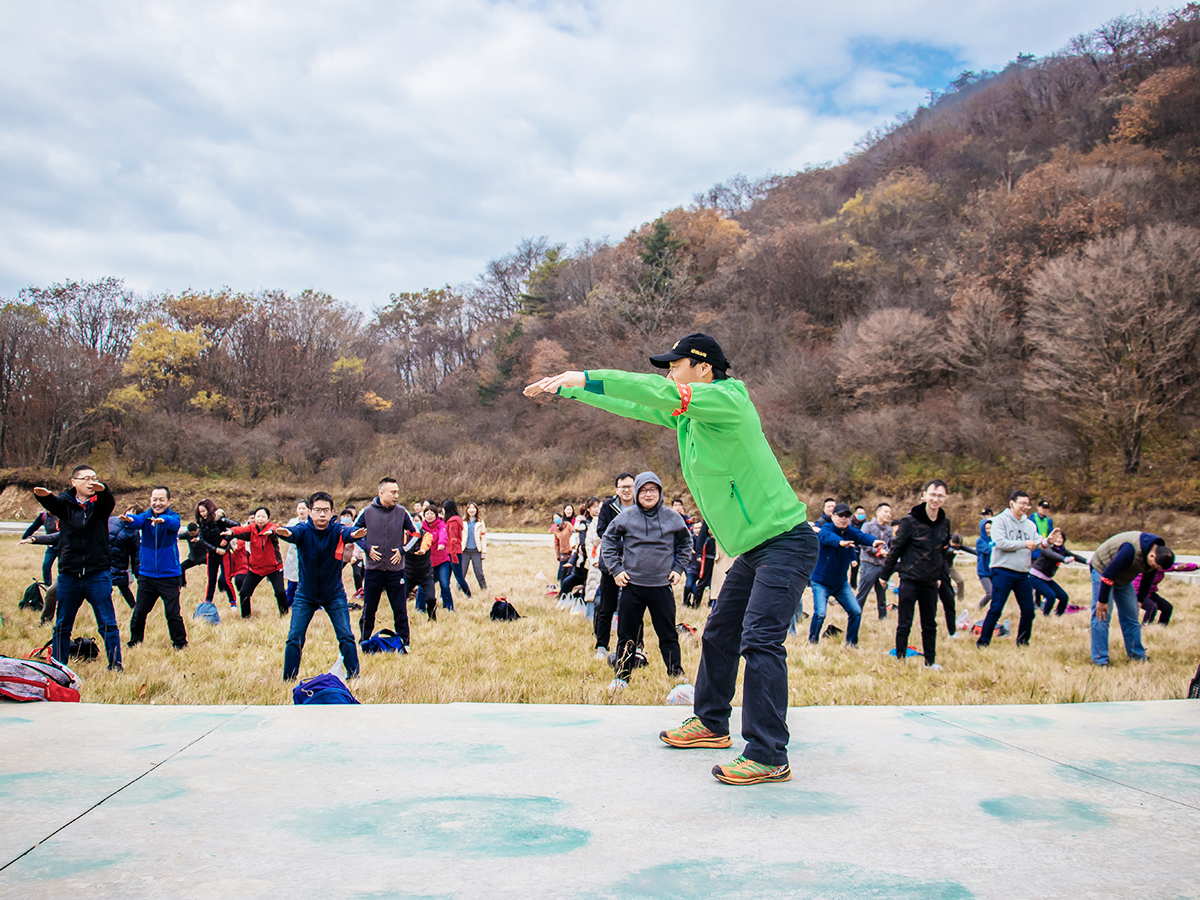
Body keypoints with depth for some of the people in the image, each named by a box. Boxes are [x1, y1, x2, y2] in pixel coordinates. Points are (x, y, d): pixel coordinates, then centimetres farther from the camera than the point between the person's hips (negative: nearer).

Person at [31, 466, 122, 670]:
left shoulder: (100, 503, 2)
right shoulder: (65, 502, 4)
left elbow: (110, 501, -21)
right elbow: (52, 504, -17)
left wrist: (102, 489, -45)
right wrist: (43, 495, -43)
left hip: (98, 574, -2)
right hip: (68, 574, 2)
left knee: (107, 623, -1)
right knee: (62, 625, 11)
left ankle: (115, 665, 6)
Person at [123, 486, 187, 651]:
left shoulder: (173, 517, -5)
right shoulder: (146, 516, 1)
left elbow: (173, 523, -29)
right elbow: (138, 521, -21)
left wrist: (162, 520, -53)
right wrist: (128, 519, -46)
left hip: (169, 576, -3)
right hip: (146, 574, 3)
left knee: (172, 613, -4)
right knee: (138, 613, 5)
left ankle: (180, 644, 10)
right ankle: (134, 643, 22)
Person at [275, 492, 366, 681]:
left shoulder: (337, 530, -16)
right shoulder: (304, 529, -15)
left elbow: (347, 531, -39)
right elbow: (294, 533, -38)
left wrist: (354, 534, -64)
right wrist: (284, 532, -63)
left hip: (334, 594, 0)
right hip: (305, 594, 0)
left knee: (346, 637, -5)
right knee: (294, 638, -3)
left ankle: (354, 675, 10)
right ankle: (289, 679, 13)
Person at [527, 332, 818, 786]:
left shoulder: (726, 401, -18)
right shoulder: (686, 411, 10)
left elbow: (661, 393, -31)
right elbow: (633, 405, 16)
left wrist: (585, 377, -30)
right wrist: (565, 389, 13)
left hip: (785, 541, -10)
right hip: (751, 549, 10)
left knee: (760, 641, -17)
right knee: (719, 635, 18)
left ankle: (768, 757, -13)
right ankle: (710, 724, 34)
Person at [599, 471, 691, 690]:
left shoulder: (673, 518, 2)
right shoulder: (625, 518, -1)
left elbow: (685, 543, 18)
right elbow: (607, 541, 9)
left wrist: (679, 568, 8)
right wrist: (615, 569, 2)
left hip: (662, 586, 0)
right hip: (631, 585, 0)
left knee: (668, 635, 5)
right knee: (626, 635, 7)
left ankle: (677, 675, 14)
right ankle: (622, 676, 18)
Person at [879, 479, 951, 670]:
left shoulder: (945, 522, 4)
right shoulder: (911, 521, -13)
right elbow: (896, 548, -7)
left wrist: (940, 574, 18)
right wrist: (885, 574, -3)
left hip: (930, 582, 5)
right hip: (910, 580, -5)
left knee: (930, 625, 13)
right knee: (904, 625, 1)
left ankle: (930, 661, 24)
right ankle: (901, 661, 12)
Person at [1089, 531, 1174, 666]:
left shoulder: (1158, 554, -11)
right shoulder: (1131, 549, -37)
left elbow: (1148, 578, 7)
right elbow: (1108, 574, -32)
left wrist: (1140, 600, 9)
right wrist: (1102, 601, -25)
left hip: (1123, 579, 8)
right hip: (1102, 569, -8)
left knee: (1131, 616, 6)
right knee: (1101, 615, -13)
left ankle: (1137, 655, 17)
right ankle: (1100, 660, -10)